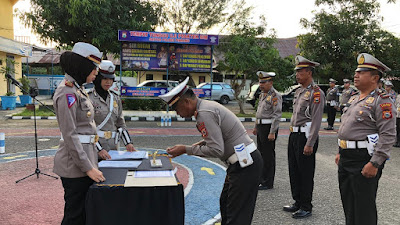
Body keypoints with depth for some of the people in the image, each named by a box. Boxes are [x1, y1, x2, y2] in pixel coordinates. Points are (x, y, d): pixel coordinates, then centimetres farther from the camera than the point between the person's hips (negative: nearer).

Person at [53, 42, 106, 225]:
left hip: (84, 157, 10)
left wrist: (94, 157, 20)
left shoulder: (77, 89, 13)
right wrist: (88, 167, -20)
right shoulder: (67, 92, -18)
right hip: (75, 164, -10)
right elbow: (70, 135, -21)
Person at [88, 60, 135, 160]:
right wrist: (99, 149, -21)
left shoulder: (115, 98, 11)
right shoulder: (89, 98, -8)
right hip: (95, 145, -5)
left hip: (113, 145, 5)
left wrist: (128, 143, 2)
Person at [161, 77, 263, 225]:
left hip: (245, 164, -11)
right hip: (243, 162, 11)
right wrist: (201, 144, 7)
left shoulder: (204, 114, -20)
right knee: (225, 204, 21)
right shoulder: (208, 105, 12)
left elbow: (216, 150, -22)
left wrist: (186, 150, -14)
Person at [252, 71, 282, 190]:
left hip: (268, 128, -9)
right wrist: (256, 127, 23)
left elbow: (277, 115, -20)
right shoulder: (263, 94, 14)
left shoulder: (275, 95, -15)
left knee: (268, 156, -2)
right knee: (260, 153, 17)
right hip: (261, 127, 10)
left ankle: (268, 183, 8)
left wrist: (272, 132, -22)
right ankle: (261, 179, 30)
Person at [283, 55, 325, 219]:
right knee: (294, 171, 16)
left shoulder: (316, 93, -13)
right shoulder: (298, 91, 14)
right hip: (294, 135, 9)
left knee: (306, 174, 1)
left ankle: (306, 207, 14)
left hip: (305, 136, -9)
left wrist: (310, 144, -21)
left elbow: (316, 121, -18)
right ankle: (297, 202, 30)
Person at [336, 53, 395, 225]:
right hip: (346, 159, 9)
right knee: (348, 202, 18)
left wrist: (375, 163, -23)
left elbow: (388, 135, -19)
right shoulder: (354, 99, 15)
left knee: (363, 209, 1)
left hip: (364, 159, -9)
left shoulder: (382, 101, -12)